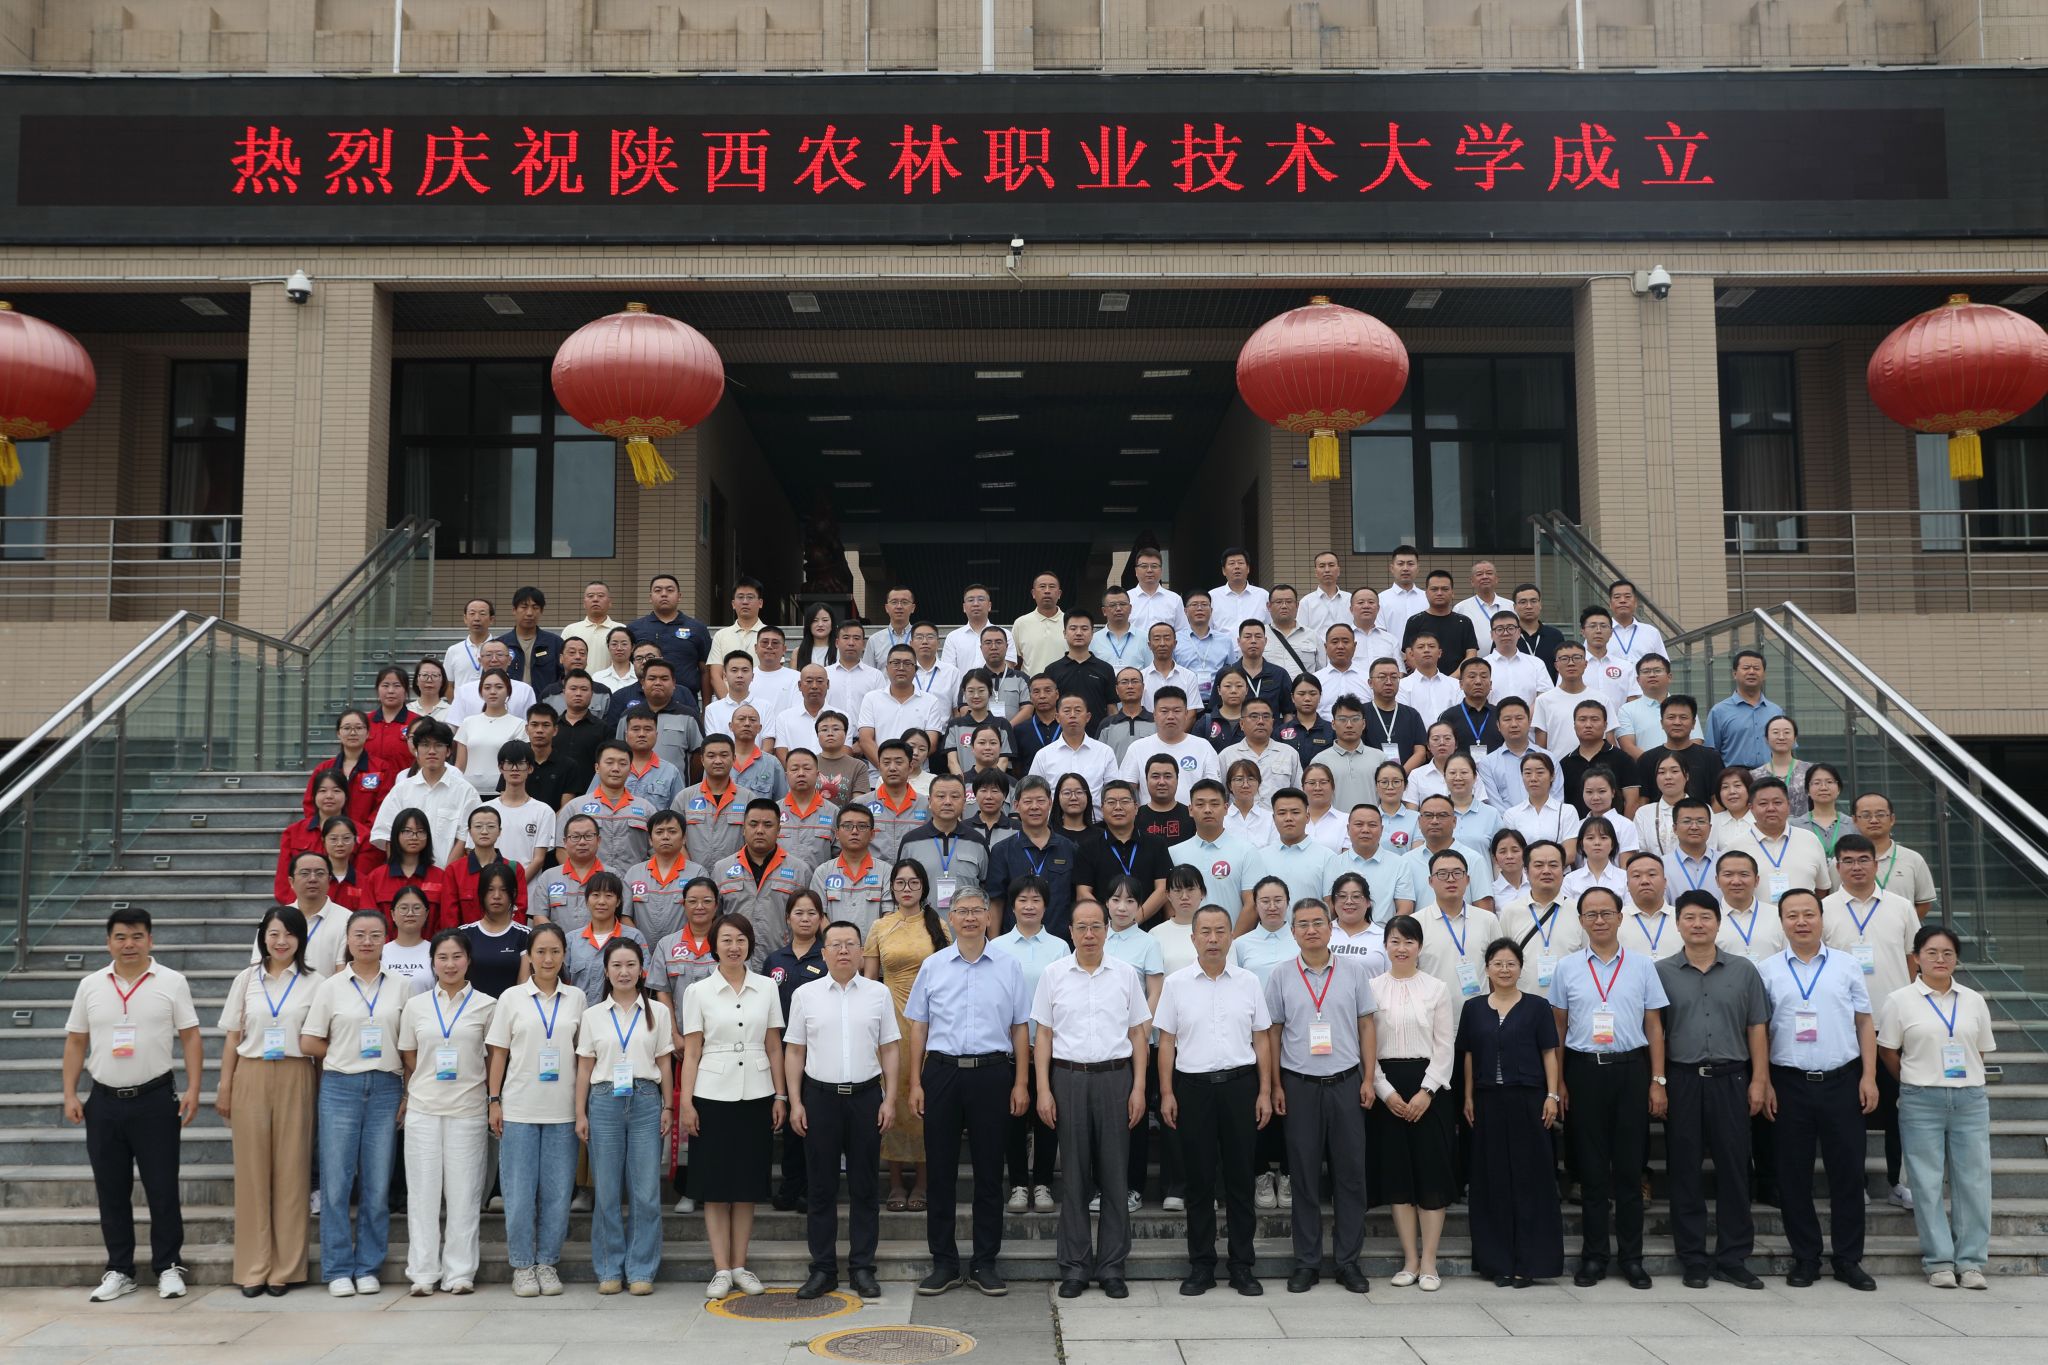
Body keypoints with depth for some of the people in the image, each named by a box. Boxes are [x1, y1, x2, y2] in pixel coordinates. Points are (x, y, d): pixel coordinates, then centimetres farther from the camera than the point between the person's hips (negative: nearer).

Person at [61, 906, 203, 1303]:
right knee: (111, 1191, 9)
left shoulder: (172, 982, -1)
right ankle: (119, 1270, 19)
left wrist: (192, 1089, -8)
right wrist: (70, 1094, 3)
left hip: (155, 1100, -3)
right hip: (104, 1102, 3)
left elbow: (190, 1037, -1)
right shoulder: (90, 986, 6)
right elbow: (76, 1042, 10)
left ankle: (168, 1267, 12)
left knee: (162, 1188, 2)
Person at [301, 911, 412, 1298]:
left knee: (377, 1184, 4)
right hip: (340, 1088, -1)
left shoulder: (402, 987, 5)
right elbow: (308, 1043, 5)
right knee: (336, 1182, 0)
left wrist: (410, 1094, 0)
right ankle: (338, 1270, 10)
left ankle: (368, 1267, 14)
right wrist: (346, 1054, 1)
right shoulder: (331, 987, 4)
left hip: (385, 1089, 1)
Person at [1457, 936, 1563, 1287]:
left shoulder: (1537, 1007, 2)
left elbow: (1549, 1054, 1)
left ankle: (1528, 1261, 7)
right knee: (1493, 1180, 5)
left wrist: (1552, 1096, -6)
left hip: (1527, 1100, -2)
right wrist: (1468, 1098, 6)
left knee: (1530, 1178, 0)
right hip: (1488, 1101, 2)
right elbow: (1469, 1056, 10)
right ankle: (1498, 1261, 12)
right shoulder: (1473, 1008, 8)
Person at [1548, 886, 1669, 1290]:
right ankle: (1593, 1256, 13)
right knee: (1591, 1168, 5)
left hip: (1631, 1069, 0)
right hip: (1584, 1071, 0)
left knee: (1630, 1166, 4)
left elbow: (1654, 1026, 6)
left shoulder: (1641, 966, 5)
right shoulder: (1567, 968, 5)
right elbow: (1558, 1027, 7)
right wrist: (1557, 1083, 2)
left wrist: (1657, 1080, 0)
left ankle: (1632, 1257, 13)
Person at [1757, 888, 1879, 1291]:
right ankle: (1805, 1258, 16)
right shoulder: (1767, 971, 3)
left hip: (1841, 1080, 1)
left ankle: (1849, 1259, 15)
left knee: (1847, 1171, 4)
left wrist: (1868, 1077, 0)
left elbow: (1865, 1024, 8)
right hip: (1789, 1083, 0)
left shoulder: (1847, 966, 7)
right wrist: (1763, 1083, -3)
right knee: (1793, 1175, 5)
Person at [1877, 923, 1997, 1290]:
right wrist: (1915, 1084, 6)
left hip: (1970, 1099, 2)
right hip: (1921, 1101, -2)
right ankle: (1939, 1261, 8)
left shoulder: (1974, 1001, 8)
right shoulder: (1899, 1001, -1)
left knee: (1973, 1179, 3)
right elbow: (1887, 1051, 4)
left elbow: (1981, 1051, 14)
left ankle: (1971, 1261, 12)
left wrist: (1963, 1082, 7)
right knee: (1927, 1182, 0)